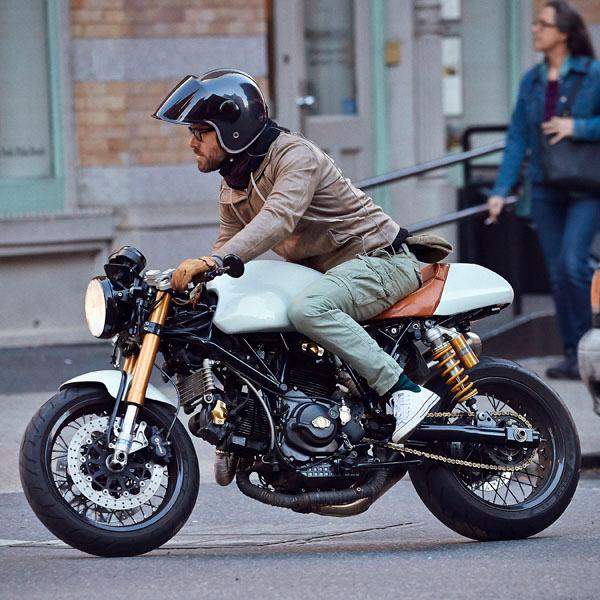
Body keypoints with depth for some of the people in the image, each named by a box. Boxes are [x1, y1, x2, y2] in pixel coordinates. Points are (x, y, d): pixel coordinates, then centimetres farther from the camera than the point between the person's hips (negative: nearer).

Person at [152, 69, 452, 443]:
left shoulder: (295, 155, -19)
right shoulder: (233, 187, 11)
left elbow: (278, 218, -37)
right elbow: (228, 246, 14)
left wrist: (214, 261, -48)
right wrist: (186, 277, -6)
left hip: (380, 259, -10)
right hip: (322, 271, 10)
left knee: (308, 308, -36)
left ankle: (403, 392, -35)